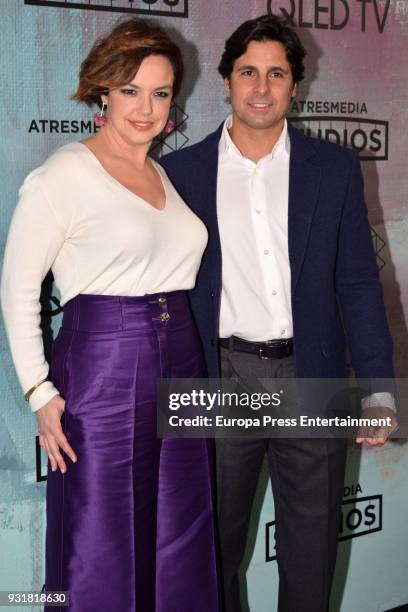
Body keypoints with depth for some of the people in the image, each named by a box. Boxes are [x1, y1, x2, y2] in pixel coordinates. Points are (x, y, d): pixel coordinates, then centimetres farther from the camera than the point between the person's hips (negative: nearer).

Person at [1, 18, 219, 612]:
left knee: (181, 552, 14)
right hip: (102, 368, -6)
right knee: (101, 560, 5)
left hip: (180, 367, 7)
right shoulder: (64, 173, -7)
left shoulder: (168, 175, 14)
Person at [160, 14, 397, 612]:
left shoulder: (335, 168, 3)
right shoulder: (182, 171, 2)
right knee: (216, 545, 16)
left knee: (311, 550, 14)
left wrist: (377, 387, -4)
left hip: (313, 379, 1)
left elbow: (358, 283, 2)